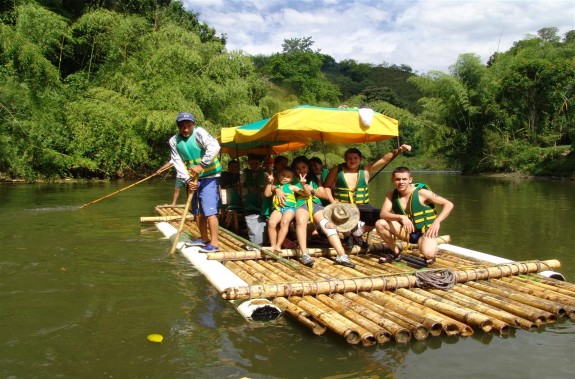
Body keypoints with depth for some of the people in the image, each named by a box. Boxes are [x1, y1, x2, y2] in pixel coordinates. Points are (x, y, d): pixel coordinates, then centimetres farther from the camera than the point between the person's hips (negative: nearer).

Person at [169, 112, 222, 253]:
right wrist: (188, 180, -14)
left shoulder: (199, 132, -18)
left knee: (209, 210, -12)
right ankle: (204, 239, 29)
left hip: (208, 176, -7)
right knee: (198, 211, 15)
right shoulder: (174, 141, 1)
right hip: (193, 179, 7)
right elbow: (178, 163, -3)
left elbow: (214, 147, -33)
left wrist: (202, 165, -32)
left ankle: (214, 243, -8)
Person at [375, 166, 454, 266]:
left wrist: (437, 222, -27)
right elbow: (383, 214, -18)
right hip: (407, 231, 4)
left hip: (425, 231, -4)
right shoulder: (392, 194, -6)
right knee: (380, 224, -17)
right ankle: (395, 253, 5)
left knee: (428, 253, -35)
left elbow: (449, 204, -14)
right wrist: (401, 217, -35)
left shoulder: (421, 193, -17)